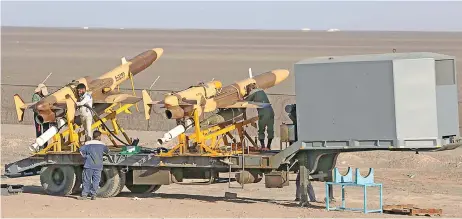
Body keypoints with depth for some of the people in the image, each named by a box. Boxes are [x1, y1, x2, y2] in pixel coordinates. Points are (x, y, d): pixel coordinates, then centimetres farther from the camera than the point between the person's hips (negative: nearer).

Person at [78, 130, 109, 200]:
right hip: (98, 166, 1)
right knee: (96, 180, 5)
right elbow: (107, 151, 21)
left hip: (89, 165, -1)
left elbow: (81, 150, -9)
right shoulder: (102, 145, 6)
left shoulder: (88, 144, 0)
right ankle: (93, 195, 1)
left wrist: (85, 156, 9)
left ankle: (84, 195, 0)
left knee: (86, 180, 2)